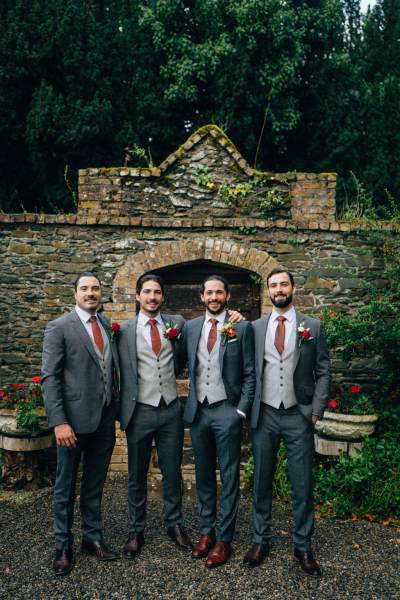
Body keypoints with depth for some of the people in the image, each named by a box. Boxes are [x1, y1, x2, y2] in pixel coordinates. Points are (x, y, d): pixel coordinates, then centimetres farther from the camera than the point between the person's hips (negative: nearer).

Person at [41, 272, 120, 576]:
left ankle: (93, 537, 33)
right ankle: (64, 546, 27)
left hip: (105, 418, 5)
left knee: (95, 483, 17)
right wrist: (59, 422, -17)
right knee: (66, 485, 11)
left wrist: (116, 407, 6)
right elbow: (50, 378, -11)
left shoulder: (108, 325, 8)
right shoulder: (59, 327, -8)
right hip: (75, 418, -5)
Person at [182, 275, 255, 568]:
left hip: (227, 411, -3)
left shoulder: (242, 327, -4)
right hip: (198, 411, 4)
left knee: (229, 477, 5)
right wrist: (188, 402, 4)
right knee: (204, 475, 14)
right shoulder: (190, 327, 6)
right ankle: (206, 532, 29)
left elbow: (250, 374, -4)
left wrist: (241, 411, -9)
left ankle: (224, 539, 17)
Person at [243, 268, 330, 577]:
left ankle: (303, 546, 23)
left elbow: (323, 372, 1)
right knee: (261, 482, 11)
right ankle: (261, 540, 27)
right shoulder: (256, 327, 4)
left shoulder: (312, 326, 1)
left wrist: (317, 411, -4)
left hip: (299, 416, -1)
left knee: (302, 485, 7)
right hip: (264, 415, 1)